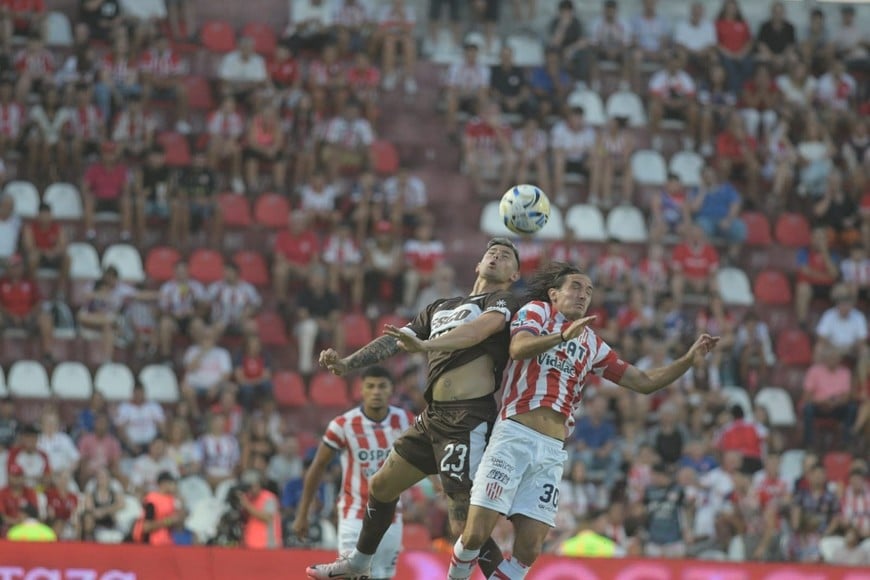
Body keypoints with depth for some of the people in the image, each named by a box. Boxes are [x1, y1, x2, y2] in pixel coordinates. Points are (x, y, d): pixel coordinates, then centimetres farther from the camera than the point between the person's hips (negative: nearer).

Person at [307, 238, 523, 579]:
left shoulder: (503, 303, 0)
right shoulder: (441, 308, 24)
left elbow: (483, 327, -22)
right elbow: (394, 340, 19)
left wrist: (425, 344, -36)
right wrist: (346, 363, 3)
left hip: (468, 420, -8)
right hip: (434, 416, 8)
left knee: (465, 528, -16)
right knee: (381, 487, 22)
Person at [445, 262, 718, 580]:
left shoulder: (591, 344, 21)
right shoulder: (536, 311, 8)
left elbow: (644, 382, 23)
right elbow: (518, 348, -14)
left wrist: (689, 358, 10)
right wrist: (563, 335, -31)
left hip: (553, 450, 5)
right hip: (514, 435, -5)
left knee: (529, 550, -5)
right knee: (476, 534, -12)